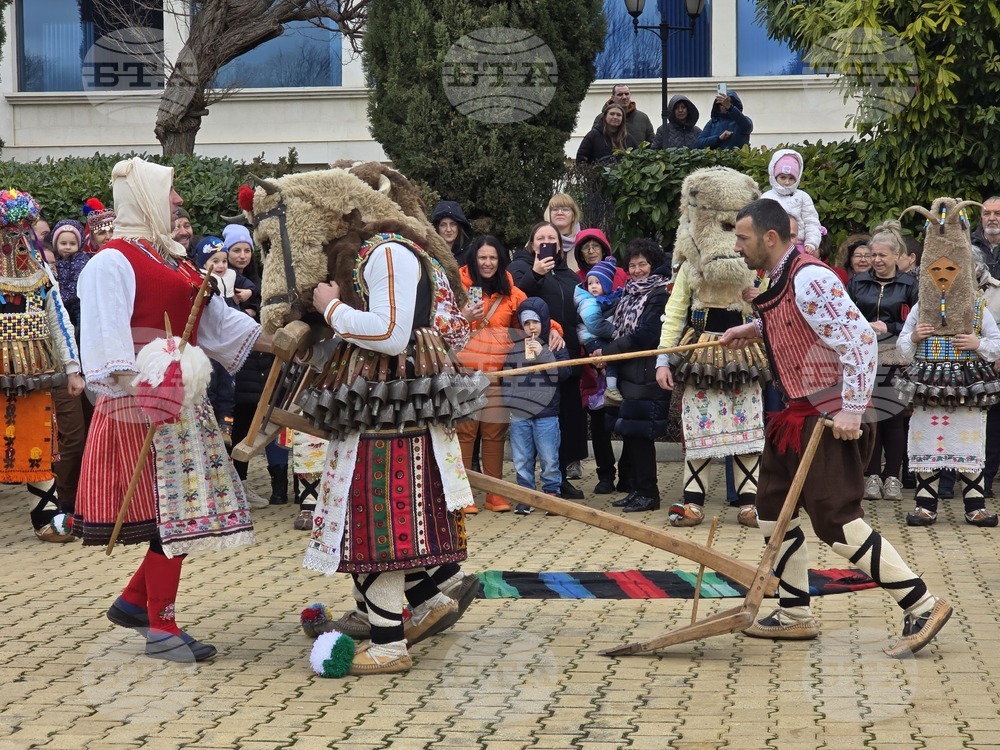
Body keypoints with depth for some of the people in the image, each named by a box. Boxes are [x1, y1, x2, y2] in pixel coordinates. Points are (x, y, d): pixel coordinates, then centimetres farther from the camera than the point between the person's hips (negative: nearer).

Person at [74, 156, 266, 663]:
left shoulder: (171, 256, 17)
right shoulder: (114, 260, -11)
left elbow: (215, 318, 20)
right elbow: (109, 335, -22)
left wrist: (276, 342, 16)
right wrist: (133, 387, -35)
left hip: (185, 398, 9)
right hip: (145, 400, -9)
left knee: (186, 510, 10)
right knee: (172, 510, -7)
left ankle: (134, 601, 22)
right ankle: (160, 629, 2)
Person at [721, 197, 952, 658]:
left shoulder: (809, 279, -21)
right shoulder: (779, 279, 10)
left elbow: (860, 339, -26)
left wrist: (852, 409, -28)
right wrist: (754, 329, 20)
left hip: (830, 417, -11)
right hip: (798, 413, 11)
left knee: (836, 522, -12)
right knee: (774, 511, 14)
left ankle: (922, 607, -6)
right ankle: (794, 616, 24)